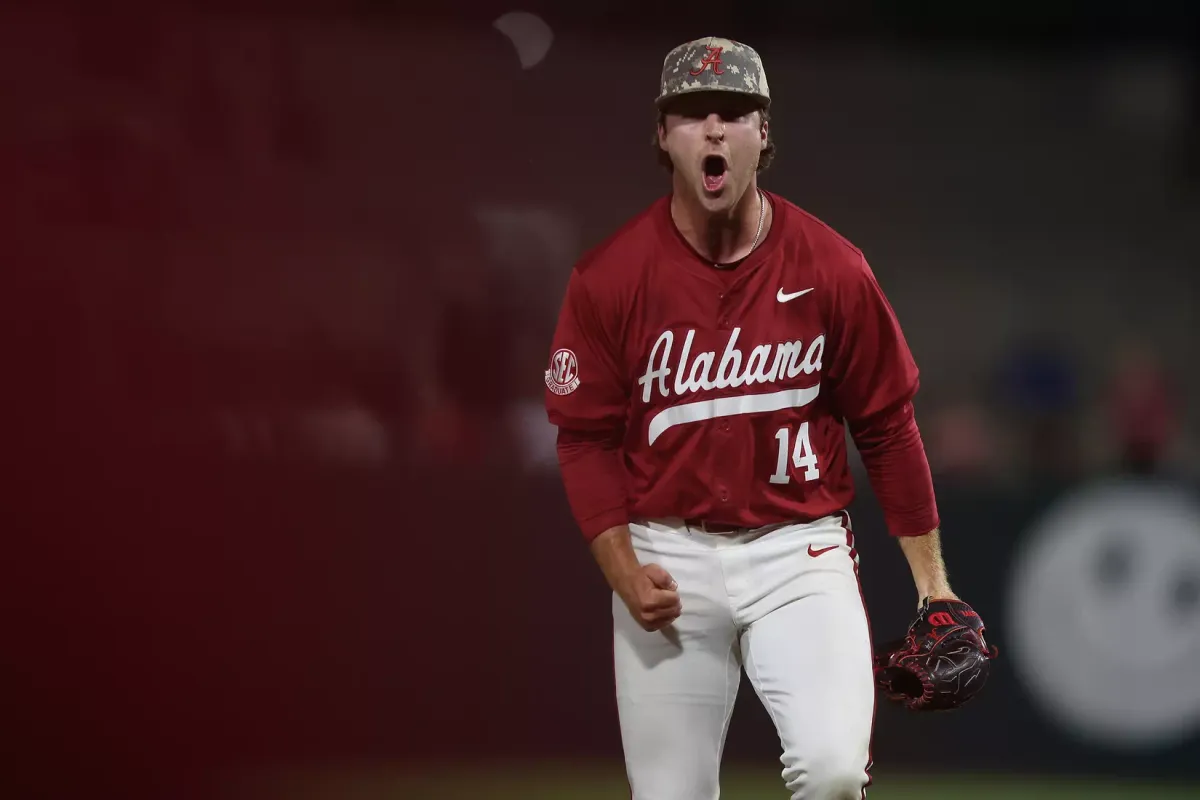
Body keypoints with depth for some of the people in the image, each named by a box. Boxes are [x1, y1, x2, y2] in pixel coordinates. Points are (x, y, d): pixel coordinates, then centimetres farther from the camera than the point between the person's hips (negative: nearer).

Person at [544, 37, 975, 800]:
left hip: (799, 550, -1)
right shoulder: (611, 276, -4)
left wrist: (931, 579, 3)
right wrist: (622, 570, -11)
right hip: (668, 557, 1)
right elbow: (587, 435, 1)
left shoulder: (832, 268, -4)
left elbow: (887, 423, 4)